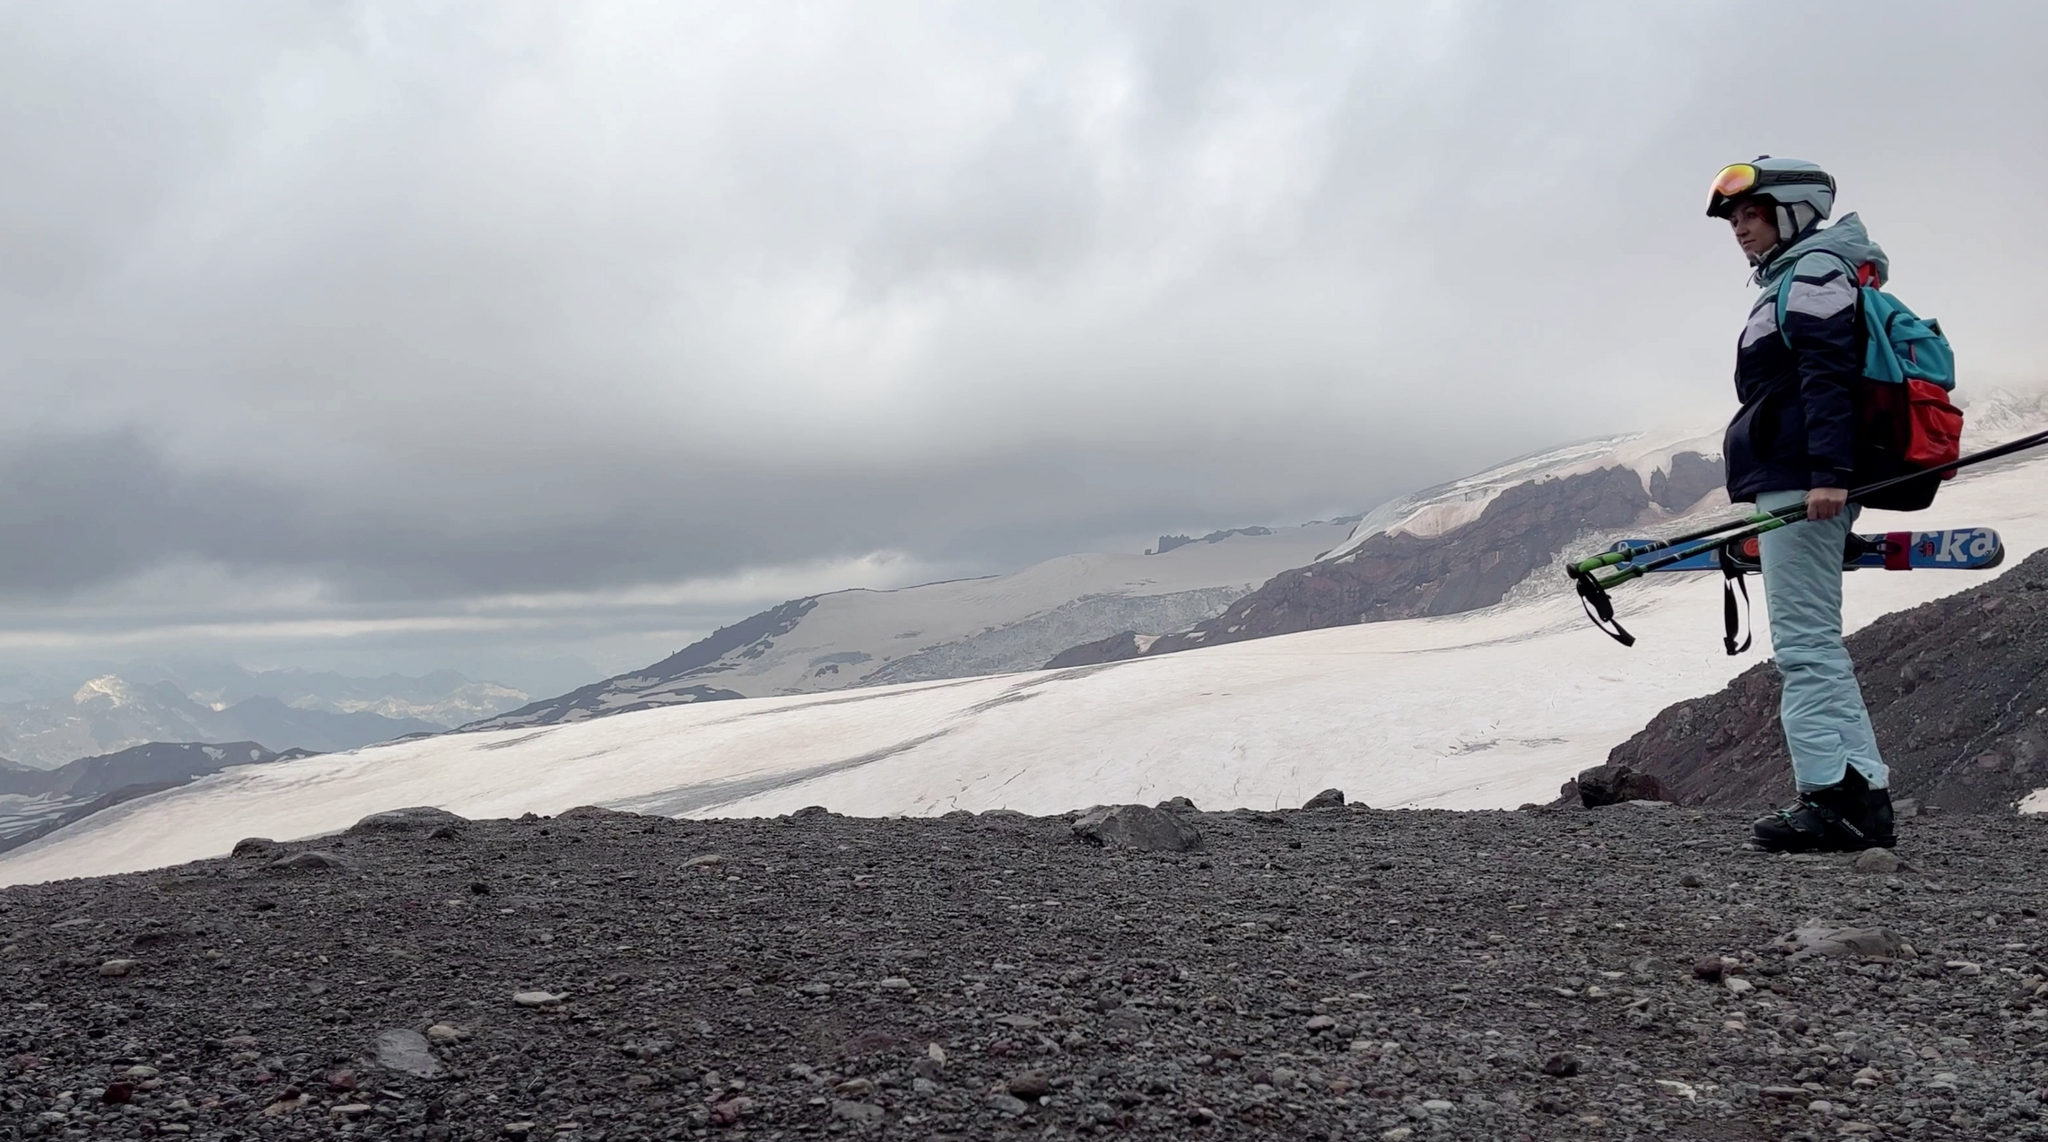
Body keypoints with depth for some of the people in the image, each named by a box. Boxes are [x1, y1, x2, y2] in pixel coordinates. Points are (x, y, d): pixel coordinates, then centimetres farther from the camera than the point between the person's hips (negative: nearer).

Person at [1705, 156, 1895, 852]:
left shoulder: (1813, 274, -5)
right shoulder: (1793, 281, 27)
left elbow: (1830, 377, -18)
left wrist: (1828, 474, -27)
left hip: (1802, 485, -11)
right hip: (1797, 487, 11)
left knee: (1804, 644, -13)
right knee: (1816, 646, 9)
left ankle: (1831, 800, -13)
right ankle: (1864, 800, 10)